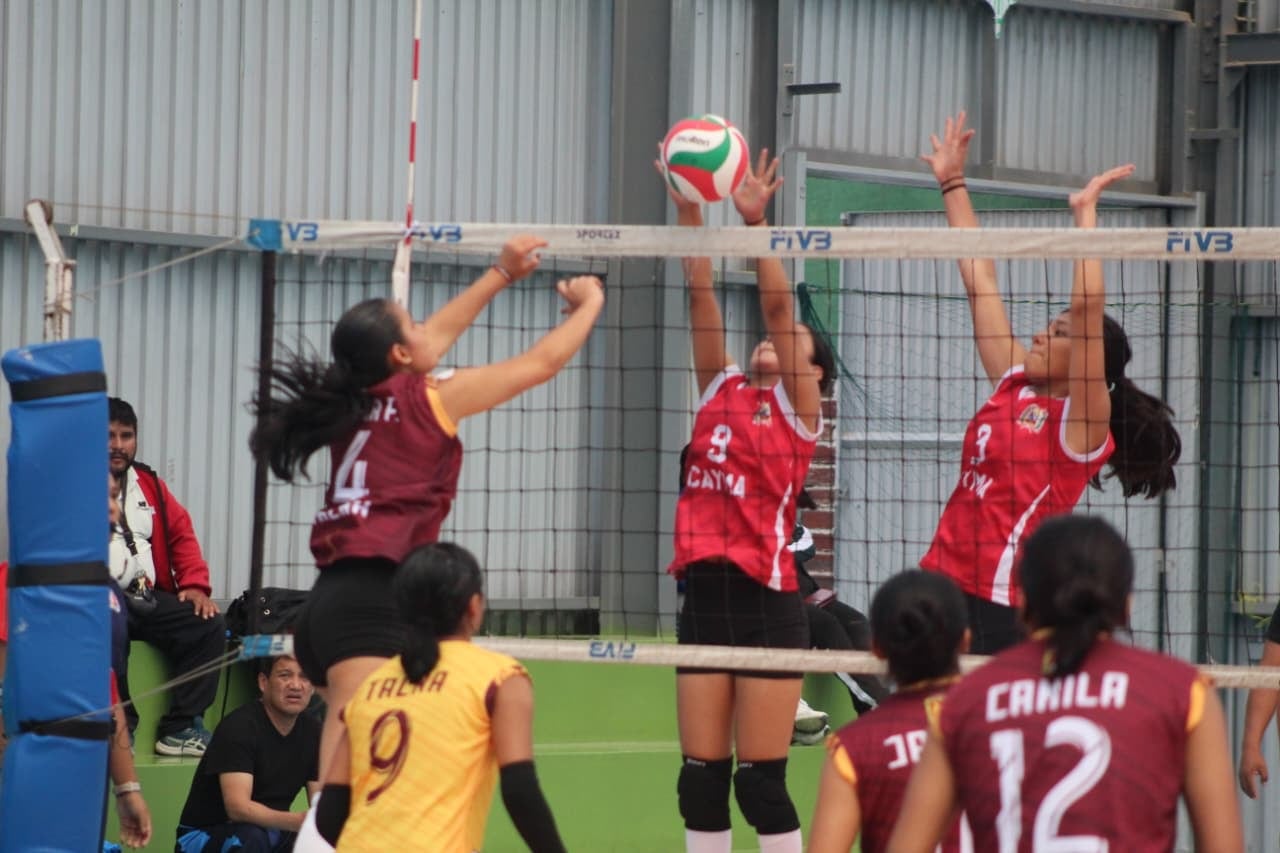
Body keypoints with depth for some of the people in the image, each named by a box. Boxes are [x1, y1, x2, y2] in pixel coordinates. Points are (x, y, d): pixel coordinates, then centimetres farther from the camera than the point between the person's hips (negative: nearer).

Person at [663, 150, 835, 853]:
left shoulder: (798, 411, 1)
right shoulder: (720, 391, 14)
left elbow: (776, 302, -10)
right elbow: (700, 290, 7)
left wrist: (754, 221, -19)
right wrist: (688, 209, -2)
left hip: (766, 602, -5)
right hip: (704, 596, 5)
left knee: (760, 779, -4)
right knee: (700, 776, 6)